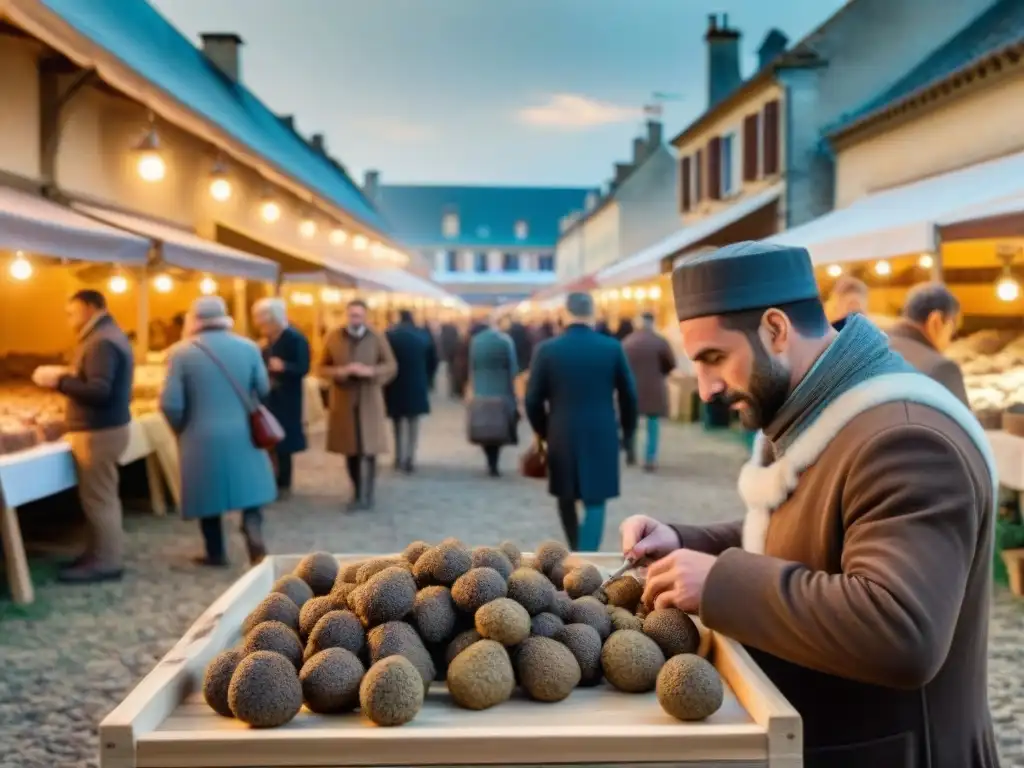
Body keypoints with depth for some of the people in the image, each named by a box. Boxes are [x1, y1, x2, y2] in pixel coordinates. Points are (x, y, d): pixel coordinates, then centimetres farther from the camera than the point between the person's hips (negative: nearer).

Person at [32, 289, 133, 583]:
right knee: (102, 496, 16)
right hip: (104, 427, 11)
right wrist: (66, 375, 10)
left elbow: (99, 392, -26)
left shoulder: (102, 341, -19)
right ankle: (99, 553, 24)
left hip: (99, 432, -11)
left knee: (99, 498, -4)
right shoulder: (110, 336, 15)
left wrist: (58, 381, -18)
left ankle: (106, 562, 3)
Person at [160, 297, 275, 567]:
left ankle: (216, 553, 21)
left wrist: (181, 429, 7)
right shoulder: (248, 347, -2)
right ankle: (256, 543, -5)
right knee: (247, 487, 13)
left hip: (202, 437, -2)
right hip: (244, 434, 2)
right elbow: (264, 390, 5)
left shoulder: (181, 352, -10)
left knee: (209, 493, 11)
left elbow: (170, 404, -12)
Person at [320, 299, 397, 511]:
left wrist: (370, 371, -17)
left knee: (370, 449, -2)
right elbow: (322, 368, 5)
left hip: (369, 401, -1)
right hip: (343, 401, 1)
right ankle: (357, 493, 22)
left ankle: (367, 494, 8)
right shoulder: (333, 338, 1)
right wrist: (340, 371, -16)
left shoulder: (377, 338, -1)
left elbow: (391, 366, 1)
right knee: (350, 449, 7)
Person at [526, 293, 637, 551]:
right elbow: (628, 395, 1)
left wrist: (542, 431, 14)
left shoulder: (546, 350, -5)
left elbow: (532, 399, -2)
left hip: (561, 436, 1)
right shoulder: (613, 347, -4)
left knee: (566, 498, 20)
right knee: (595, 502, 3)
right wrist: (628, 431, 15)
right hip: (601, 437, -1)